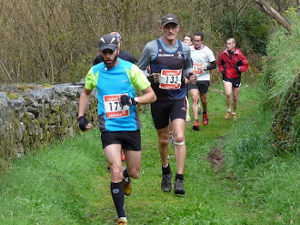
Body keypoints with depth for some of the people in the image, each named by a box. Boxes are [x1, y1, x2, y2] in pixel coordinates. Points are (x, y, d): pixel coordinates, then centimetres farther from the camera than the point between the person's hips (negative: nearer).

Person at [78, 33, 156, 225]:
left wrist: (134, 100, -23)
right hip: (109, 128, 0)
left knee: (134, 173, 11)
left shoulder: (130, 69, -6)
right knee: (116, 171, -16)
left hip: (131, 128, 1)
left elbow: (152, 95, -5)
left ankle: (125, 178, 51)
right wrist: (81, 116, 11)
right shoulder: (94, 72, 0)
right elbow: (86, 93, 21)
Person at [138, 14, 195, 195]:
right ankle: (165, 170, 37)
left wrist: (190, 74, -1)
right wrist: (150, 77, -17)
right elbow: (139, 70, 3)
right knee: (164, 140, 11)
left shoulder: (185, 49, 3)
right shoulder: (152, 47, -4)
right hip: (159, 99, 0)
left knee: (179, 138, -14)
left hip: (178, 98, 0)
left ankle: (179, 180, -10)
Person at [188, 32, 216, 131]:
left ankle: (205, 113, 43)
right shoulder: (189, 49, 2)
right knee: (194, 98, -13)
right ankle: (196, 121, -18)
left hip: (204, 78, -1)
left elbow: (214, 65, -4)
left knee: (203, 99, 11)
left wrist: (205, 68, -20)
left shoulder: (207, 51, -7)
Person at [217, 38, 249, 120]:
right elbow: (219, 63, 17)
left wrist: (239, 68, -19)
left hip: (236, 77, 0)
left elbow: (246, 65, -1)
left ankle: (234, 113, 31)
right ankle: (228, 111, -2)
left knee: (235, 98, 9)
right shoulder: (223, 54, -1)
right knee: (228, 94, -22)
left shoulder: (239, 54, -8)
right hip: (227, 77, 0)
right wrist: (222, 70, 0)